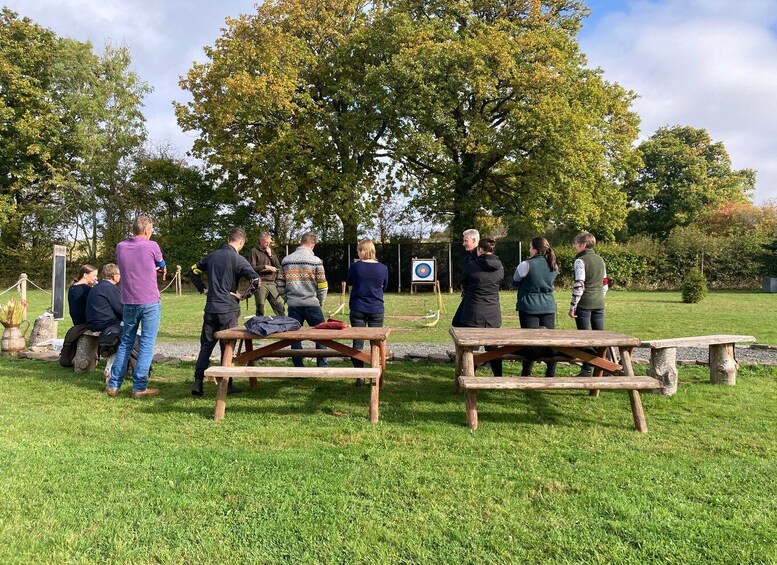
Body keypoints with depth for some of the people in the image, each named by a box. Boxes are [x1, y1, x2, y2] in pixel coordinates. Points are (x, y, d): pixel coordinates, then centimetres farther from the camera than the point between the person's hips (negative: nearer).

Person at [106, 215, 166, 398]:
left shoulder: (120, 247, 5)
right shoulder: (151, 246, -10)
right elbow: (161, 266, 9)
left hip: (128, 302, 5)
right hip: (150, 302, -5)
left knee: (125, 343, 15)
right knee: (147, 344, 0)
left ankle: (114, 385, 18)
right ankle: (139, 387, 0)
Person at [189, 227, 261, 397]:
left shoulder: (212, 256, 10)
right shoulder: (238, 259, -10)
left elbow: (193, 271, 20)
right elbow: (256, 280, -21)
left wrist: (203, 289, 19)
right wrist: (244, 295, -8)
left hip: (210, 308, 5)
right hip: (228, 310, -5)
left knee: (206, 345, 10)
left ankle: (197, 383, 5)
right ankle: (226, 385, 12)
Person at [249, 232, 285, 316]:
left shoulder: (270, 250, 18)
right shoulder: (254, 251, 1)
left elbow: (278, 266, 12)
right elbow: (252, 268, -7)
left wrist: (270, 255, 1)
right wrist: (265, 266, -16)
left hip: (272, 283, 5)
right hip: (260, 283, -5)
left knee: (280, 306, 1)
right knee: (260, 309, -1)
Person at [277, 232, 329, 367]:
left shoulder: (286, 260, 3)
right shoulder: (316, 261, -7)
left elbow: (279, 284, 5)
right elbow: (322, 286, -8)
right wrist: (320, 302, 7)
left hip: (293, 305, 3)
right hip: (312, 304, -3)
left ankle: (298, 368, 13)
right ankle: (322, 366, 12)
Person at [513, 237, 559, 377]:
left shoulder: (526, 265, -12)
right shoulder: (553, 266, 4)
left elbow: (515, 281, 2)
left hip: (529, 307, -4)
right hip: (548, 306, 4)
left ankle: (526, 373, 2)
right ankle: (551, 373, 12)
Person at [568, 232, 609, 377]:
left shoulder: (580, 261, -11)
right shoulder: (600, 260, 11)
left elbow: (579, 285, -17)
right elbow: (605, 283, 15)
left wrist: (572, 306, -13)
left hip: (584, 304, -6)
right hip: (599, 304, 6)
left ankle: (587, 370, 3)